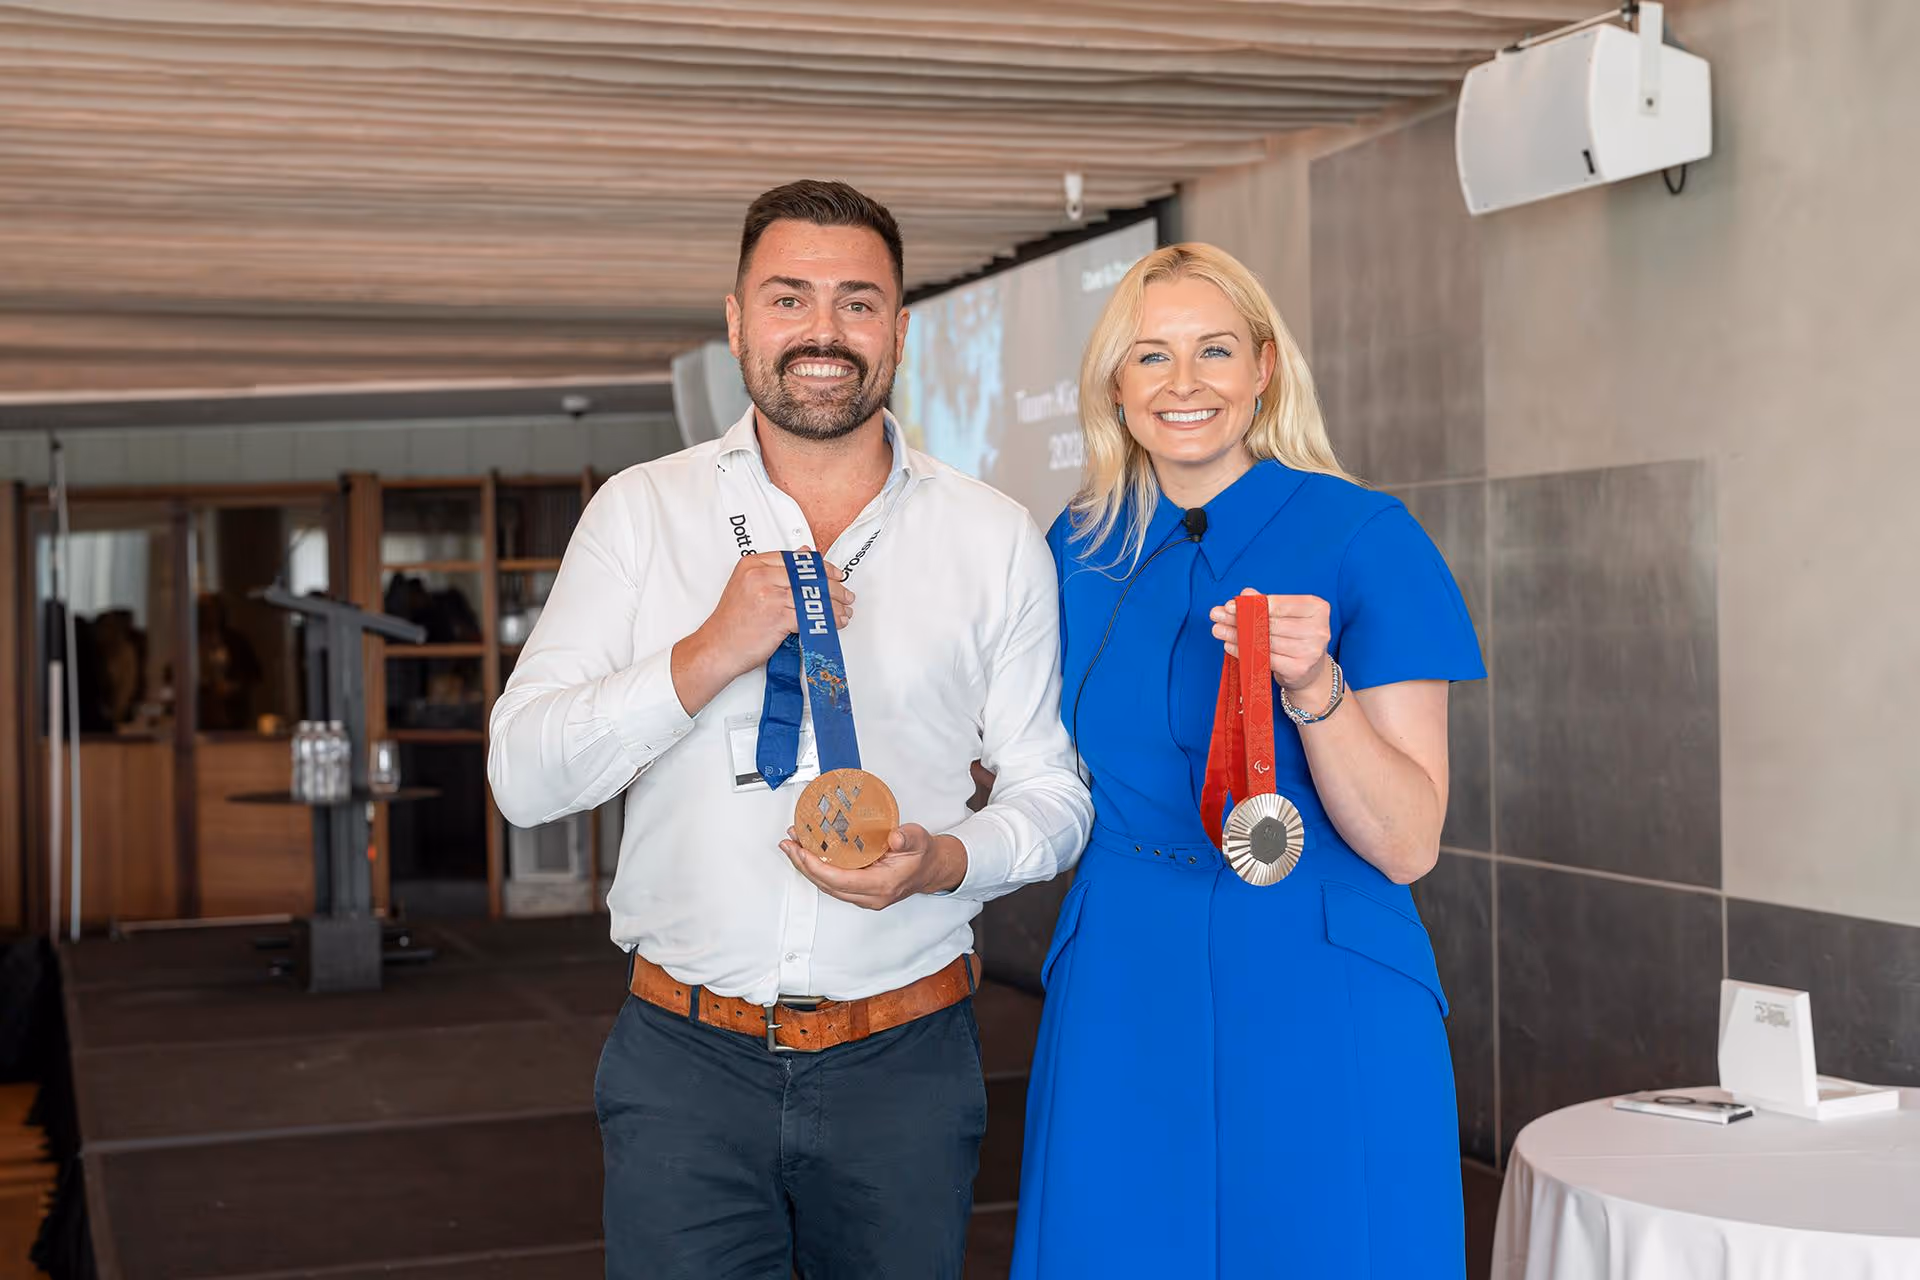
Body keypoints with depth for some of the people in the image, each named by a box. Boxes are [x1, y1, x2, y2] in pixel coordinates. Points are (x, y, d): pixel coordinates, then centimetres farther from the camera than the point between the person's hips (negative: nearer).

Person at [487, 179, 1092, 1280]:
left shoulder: (995, 538, 3)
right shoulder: (641, 511, 2)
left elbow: (1052, 793, 7)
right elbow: (523, 778, -4)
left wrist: (946, 859, -14)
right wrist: (711, 653, -17)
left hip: (906, 1065, 1)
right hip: (686, 1063, 0)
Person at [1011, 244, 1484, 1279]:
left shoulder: (1362, 537, -7)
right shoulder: (1078, 551, 5)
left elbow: (1407, 844, -12)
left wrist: (1312, 688, -26)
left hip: (1321, 1002, -3)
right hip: (1122, 997, 3)